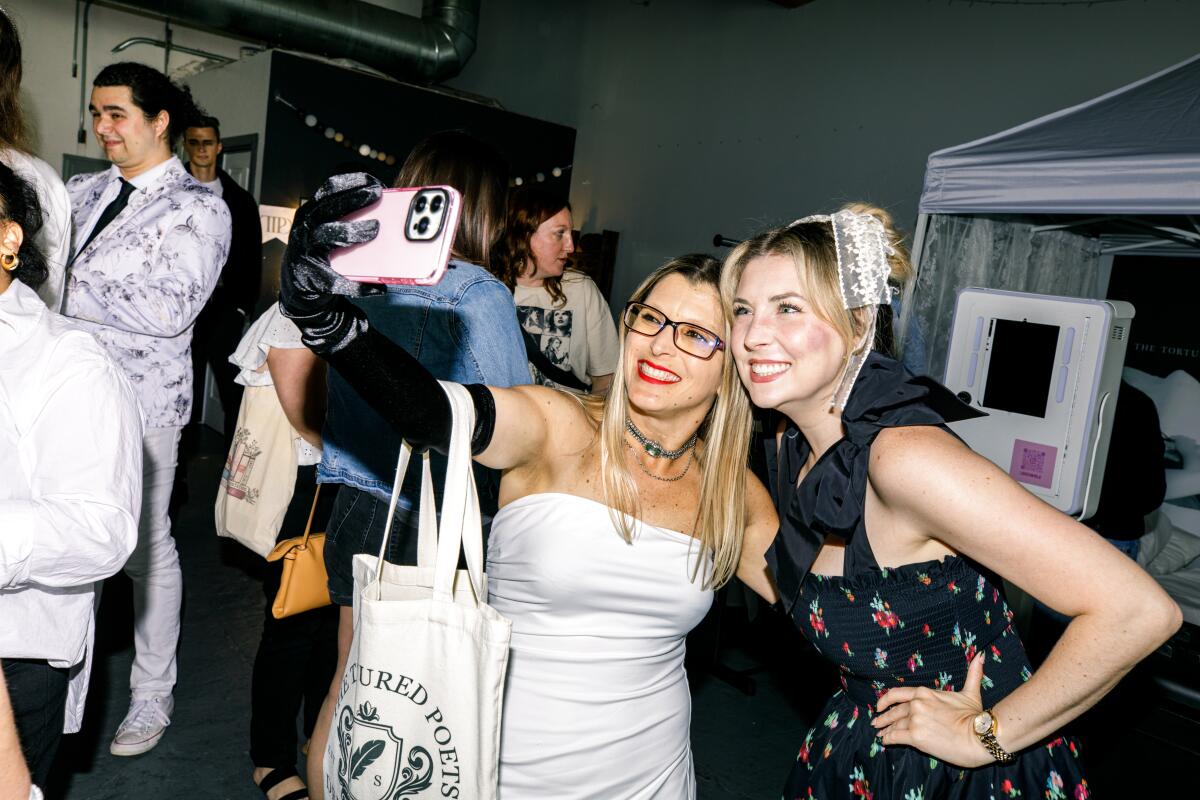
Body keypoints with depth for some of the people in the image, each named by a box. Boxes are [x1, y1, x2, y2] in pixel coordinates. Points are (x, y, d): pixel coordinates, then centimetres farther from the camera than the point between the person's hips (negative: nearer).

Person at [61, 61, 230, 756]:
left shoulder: (197, 207, -8)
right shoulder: (88, 191, 11)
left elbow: (170, 311, -18)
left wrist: (73, 290, -16)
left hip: (143, 402, -6)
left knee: (145, 549, 5)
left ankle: (153, 693, 23)